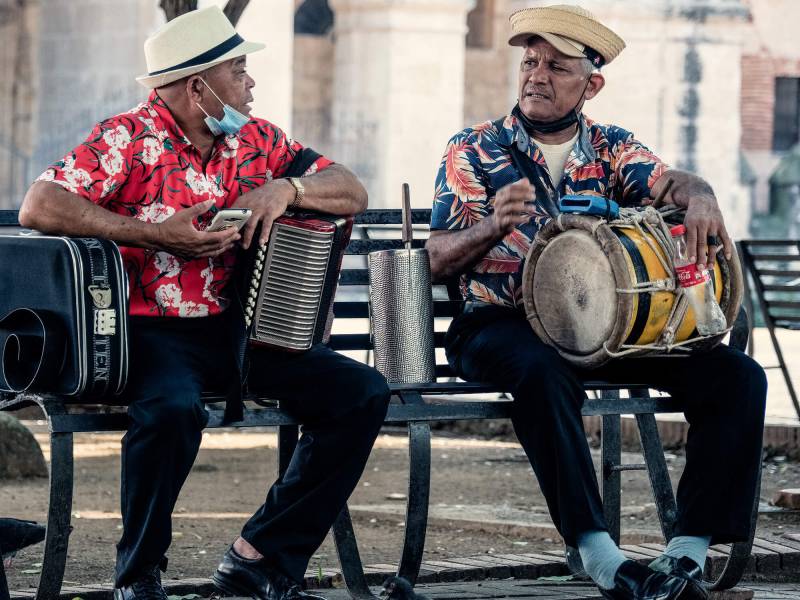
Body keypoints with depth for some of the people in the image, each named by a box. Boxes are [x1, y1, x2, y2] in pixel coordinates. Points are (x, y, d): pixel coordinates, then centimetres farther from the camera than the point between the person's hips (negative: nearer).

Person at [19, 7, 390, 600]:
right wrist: (156, 236, -22)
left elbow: (353, 194, 12)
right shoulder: (130, 138, -7)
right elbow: (40, 206, -19)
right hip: (152, 331, -6)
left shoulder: (256, 139, 11)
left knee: (363, 394, -9)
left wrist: (286, 187, -9)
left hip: (235, 329, 6)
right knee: (172, 408, -39)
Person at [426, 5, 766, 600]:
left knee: (738, 376, -15)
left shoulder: (613, 150, 12)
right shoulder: (474, 150, 4)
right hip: (499, 324, -4)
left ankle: (689, 552, -17)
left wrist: (698, 195, -33)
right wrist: (493, 226, -26)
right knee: (543, 372, -40)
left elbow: (668, 182, -8)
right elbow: (437, 259, -4)